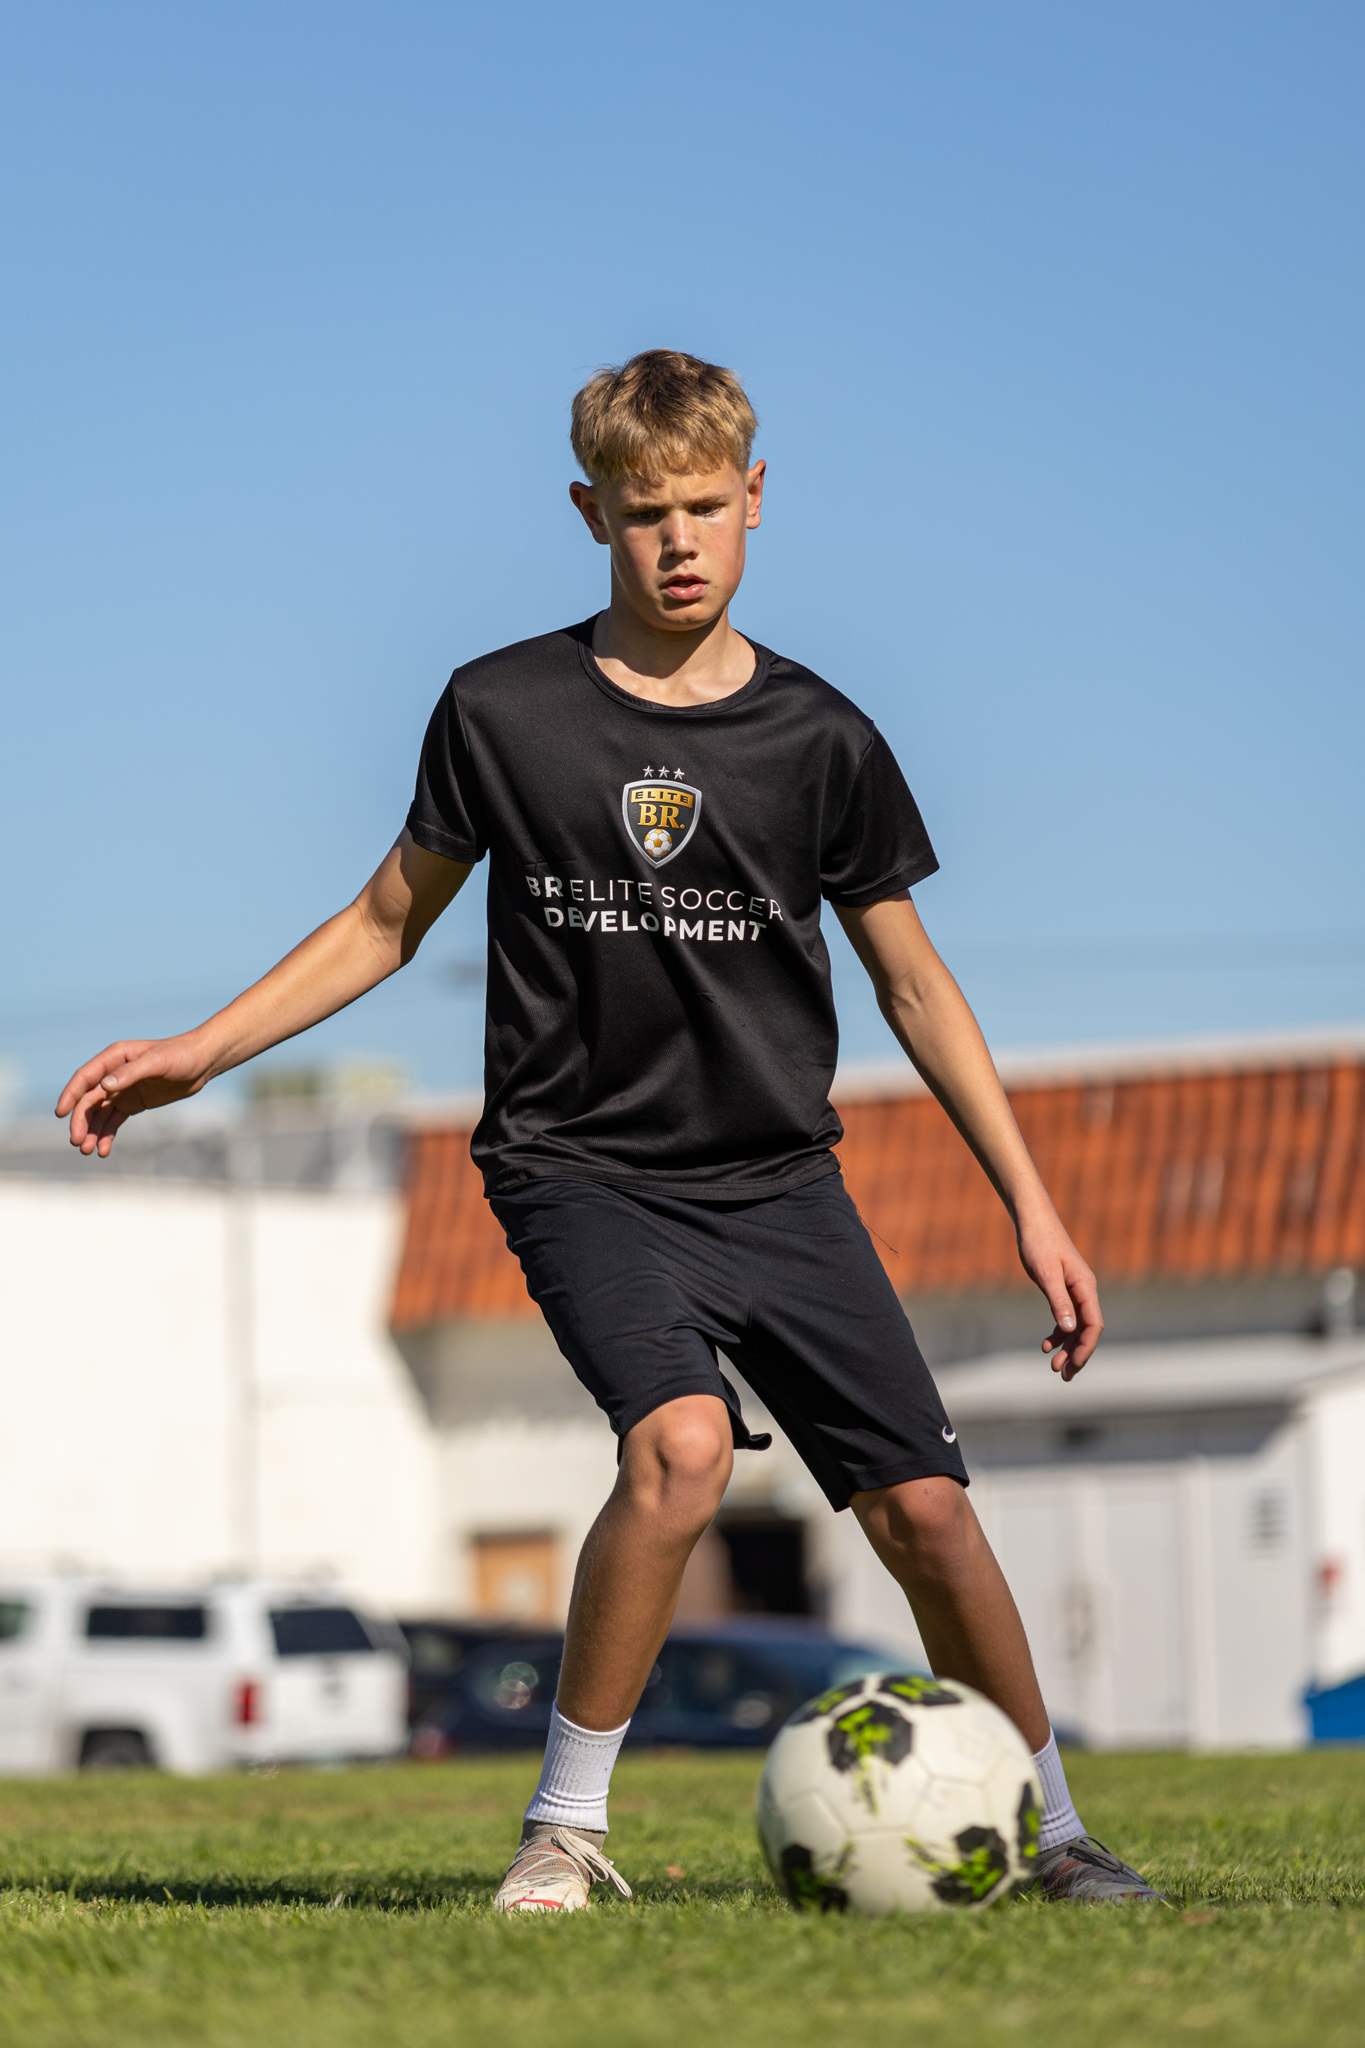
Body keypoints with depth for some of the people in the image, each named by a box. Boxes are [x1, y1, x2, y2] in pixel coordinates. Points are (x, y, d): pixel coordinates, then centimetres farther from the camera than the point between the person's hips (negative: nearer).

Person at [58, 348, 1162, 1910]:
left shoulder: (818, 738, 1)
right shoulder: (502, 711, -2)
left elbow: (912, 983, 9)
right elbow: (389, 920, 11)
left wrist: (1031, 1206, 6)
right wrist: (198, 1052, 3)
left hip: (780, 1181, 2)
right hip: (583, 1168, -2)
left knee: (922, 1504, -5)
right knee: (681, 1444, -29)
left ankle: (1054, 1836, 15)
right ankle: (564, 1826, -14)